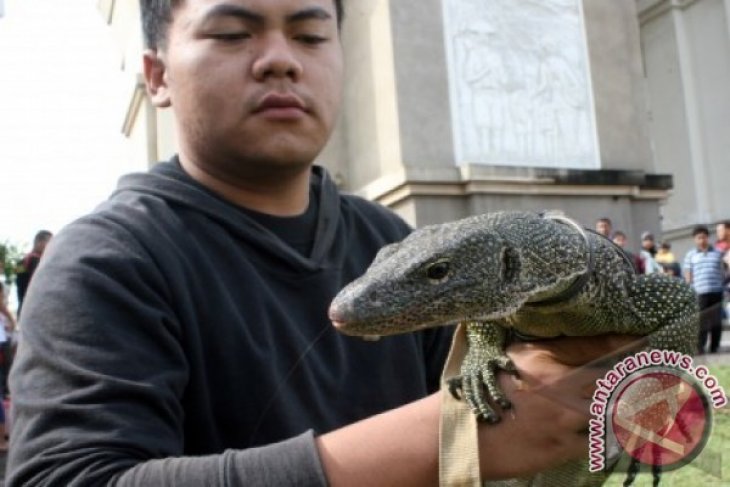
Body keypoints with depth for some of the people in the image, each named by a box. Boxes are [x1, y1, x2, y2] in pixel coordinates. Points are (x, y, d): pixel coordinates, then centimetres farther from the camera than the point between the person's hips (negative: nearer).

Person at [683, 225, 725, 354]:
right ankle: (700, 351, 2)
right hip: (700, 293, -3)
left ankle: (714, 350, 16)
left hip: (717, 292, 3)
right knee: (701, 323, -2)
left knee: (717, 322, 7)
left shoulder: (717, 253, 12)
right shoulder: (690, 255, 6)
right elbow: (688, 276, 5)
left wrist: (724, 289, 8)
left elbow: (722, 272, 15)